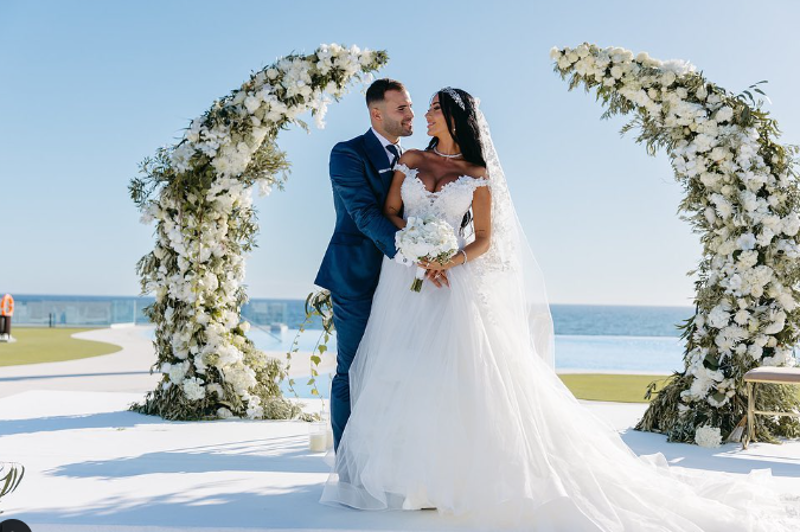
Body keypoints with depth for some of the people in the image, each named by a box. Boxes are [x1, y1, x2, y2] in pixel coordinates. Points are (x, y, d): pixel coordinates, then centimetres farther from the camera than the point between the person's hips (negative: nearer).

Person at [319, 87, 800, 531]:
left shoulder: (477, 176, 3)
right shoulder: (411, 161, 11)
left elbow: (484, 240, 2)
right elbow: (389, 211, 8)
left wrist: (454, 261, -18)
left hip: (456, 285, -3)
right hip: (406, 281, 3)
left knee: (471, 374, -10)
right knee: (402, 374, 1)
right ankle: (407, 471, 11)